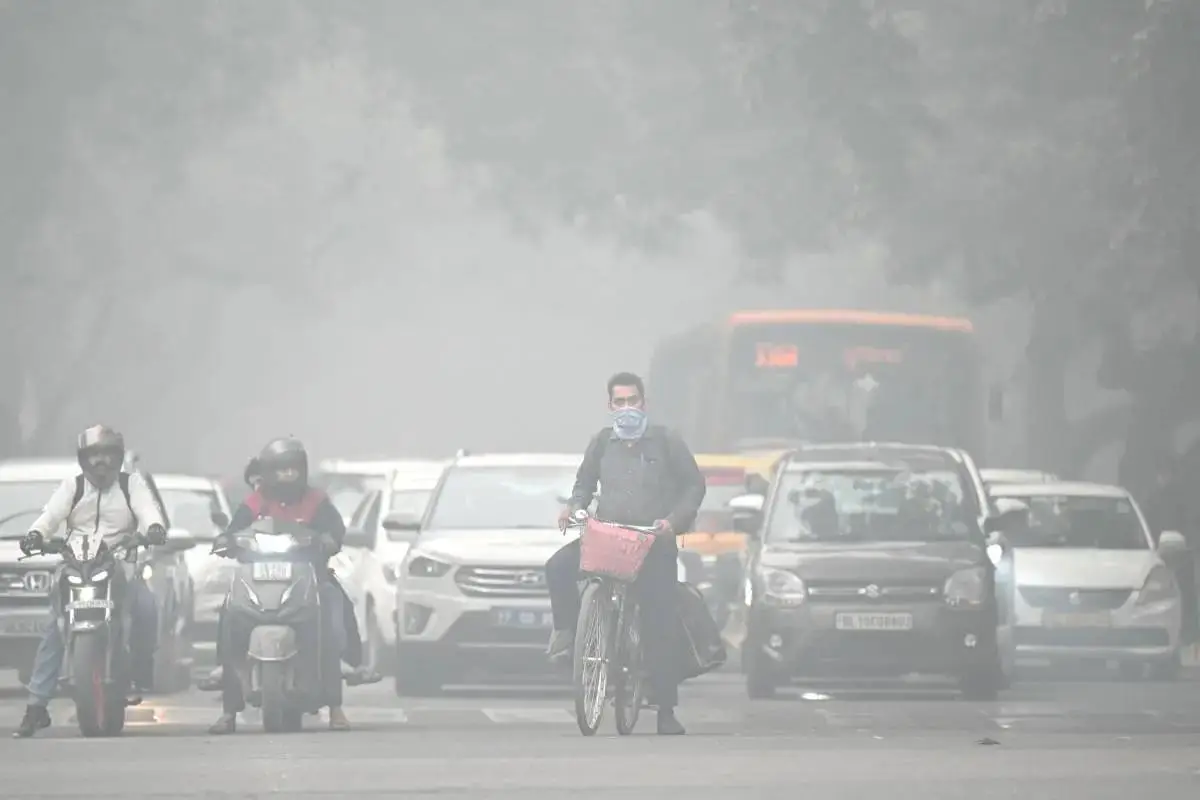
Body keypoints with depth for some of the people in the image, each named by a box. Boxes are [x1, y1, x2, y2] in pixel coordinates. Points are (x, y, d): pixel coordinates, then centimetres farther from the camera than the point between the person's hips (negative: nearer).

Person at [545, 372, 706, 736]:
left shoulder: (665, 442, 1)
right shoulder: (603, 443, 9)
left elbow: (694, 485, 3)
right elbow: (585, 482, 22)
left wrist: (674, 519, -12)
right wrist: (574, 506, 1)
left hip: (654, 543, -2)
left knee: (659, 629, -5)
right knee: (558, 568, -25)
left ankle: (666, 711, -1)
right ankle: (566, 629, -3)